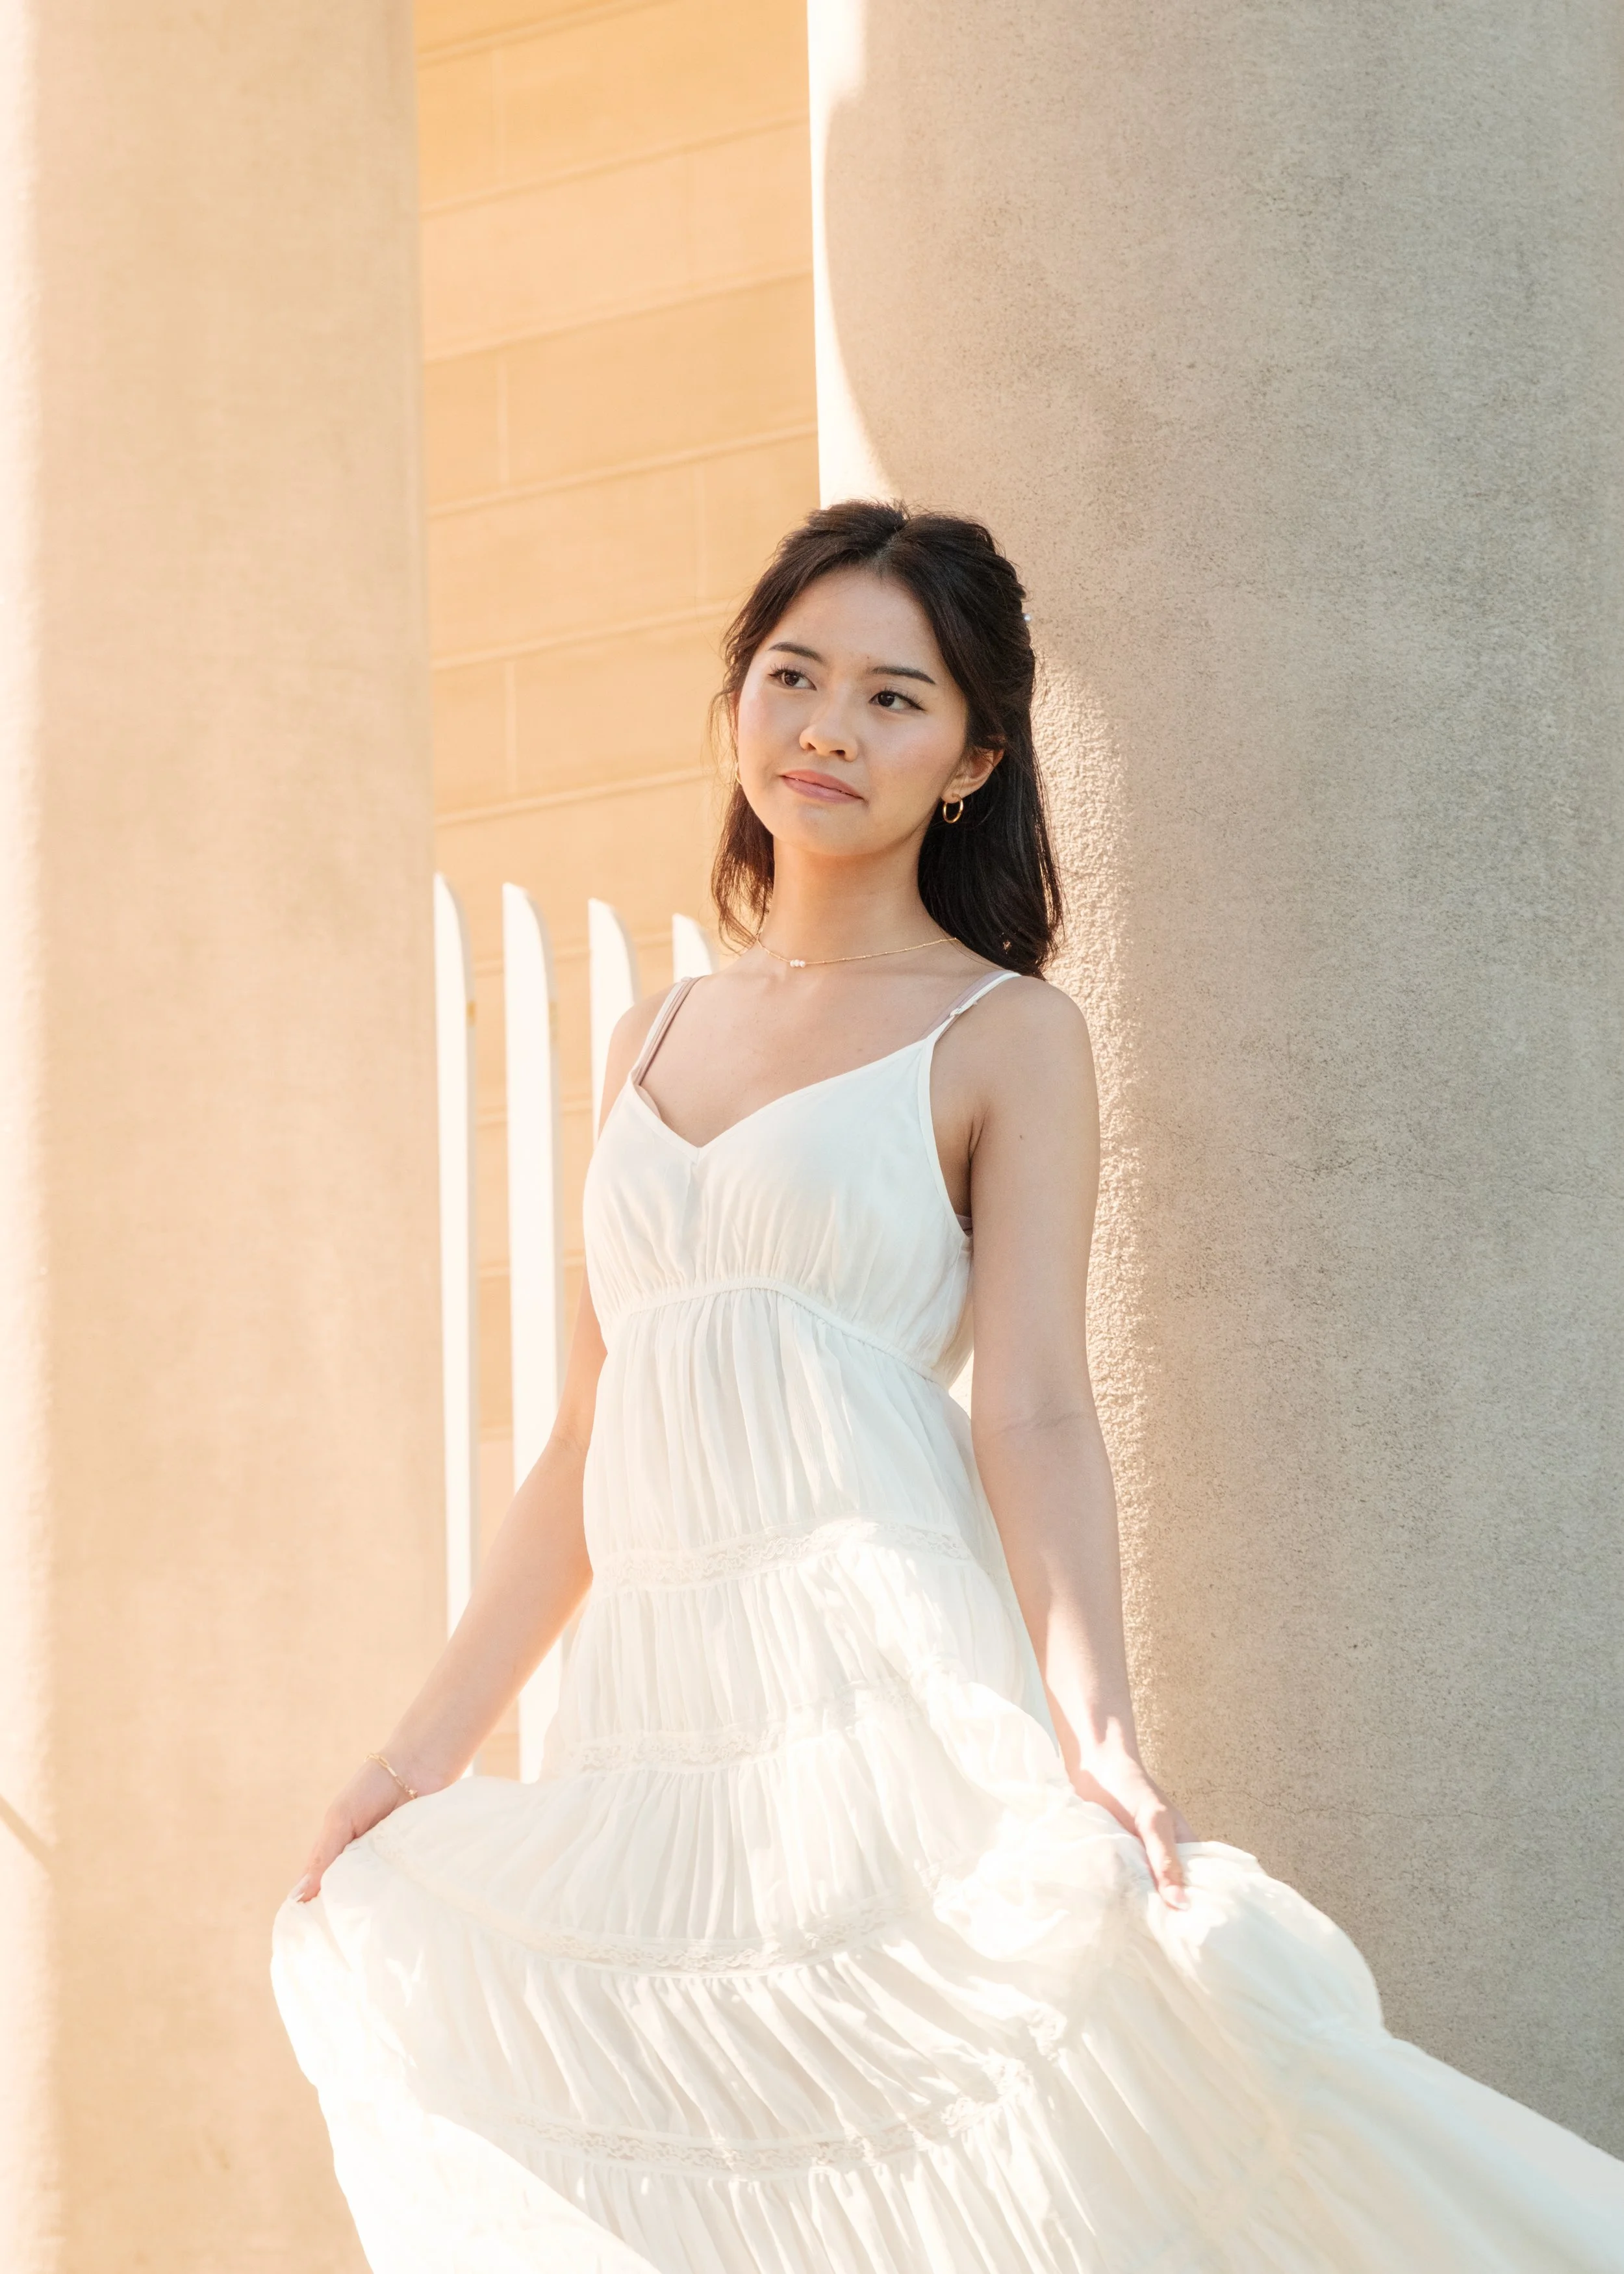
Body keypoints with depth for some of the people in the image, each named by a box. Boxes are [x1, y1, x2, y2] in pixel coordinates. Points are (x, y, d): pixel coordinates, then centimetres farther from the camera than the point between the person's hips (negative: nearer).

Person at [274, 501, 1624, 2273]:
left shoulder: (1005, 1039, 3)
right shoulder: (654, 1043, 18)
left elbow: (1038, 1414, -8)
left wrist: (1093, 1730, -24)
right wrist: (426, 1745, 15)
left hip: (885, 1693, -5)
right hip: (649, 1723, 5)